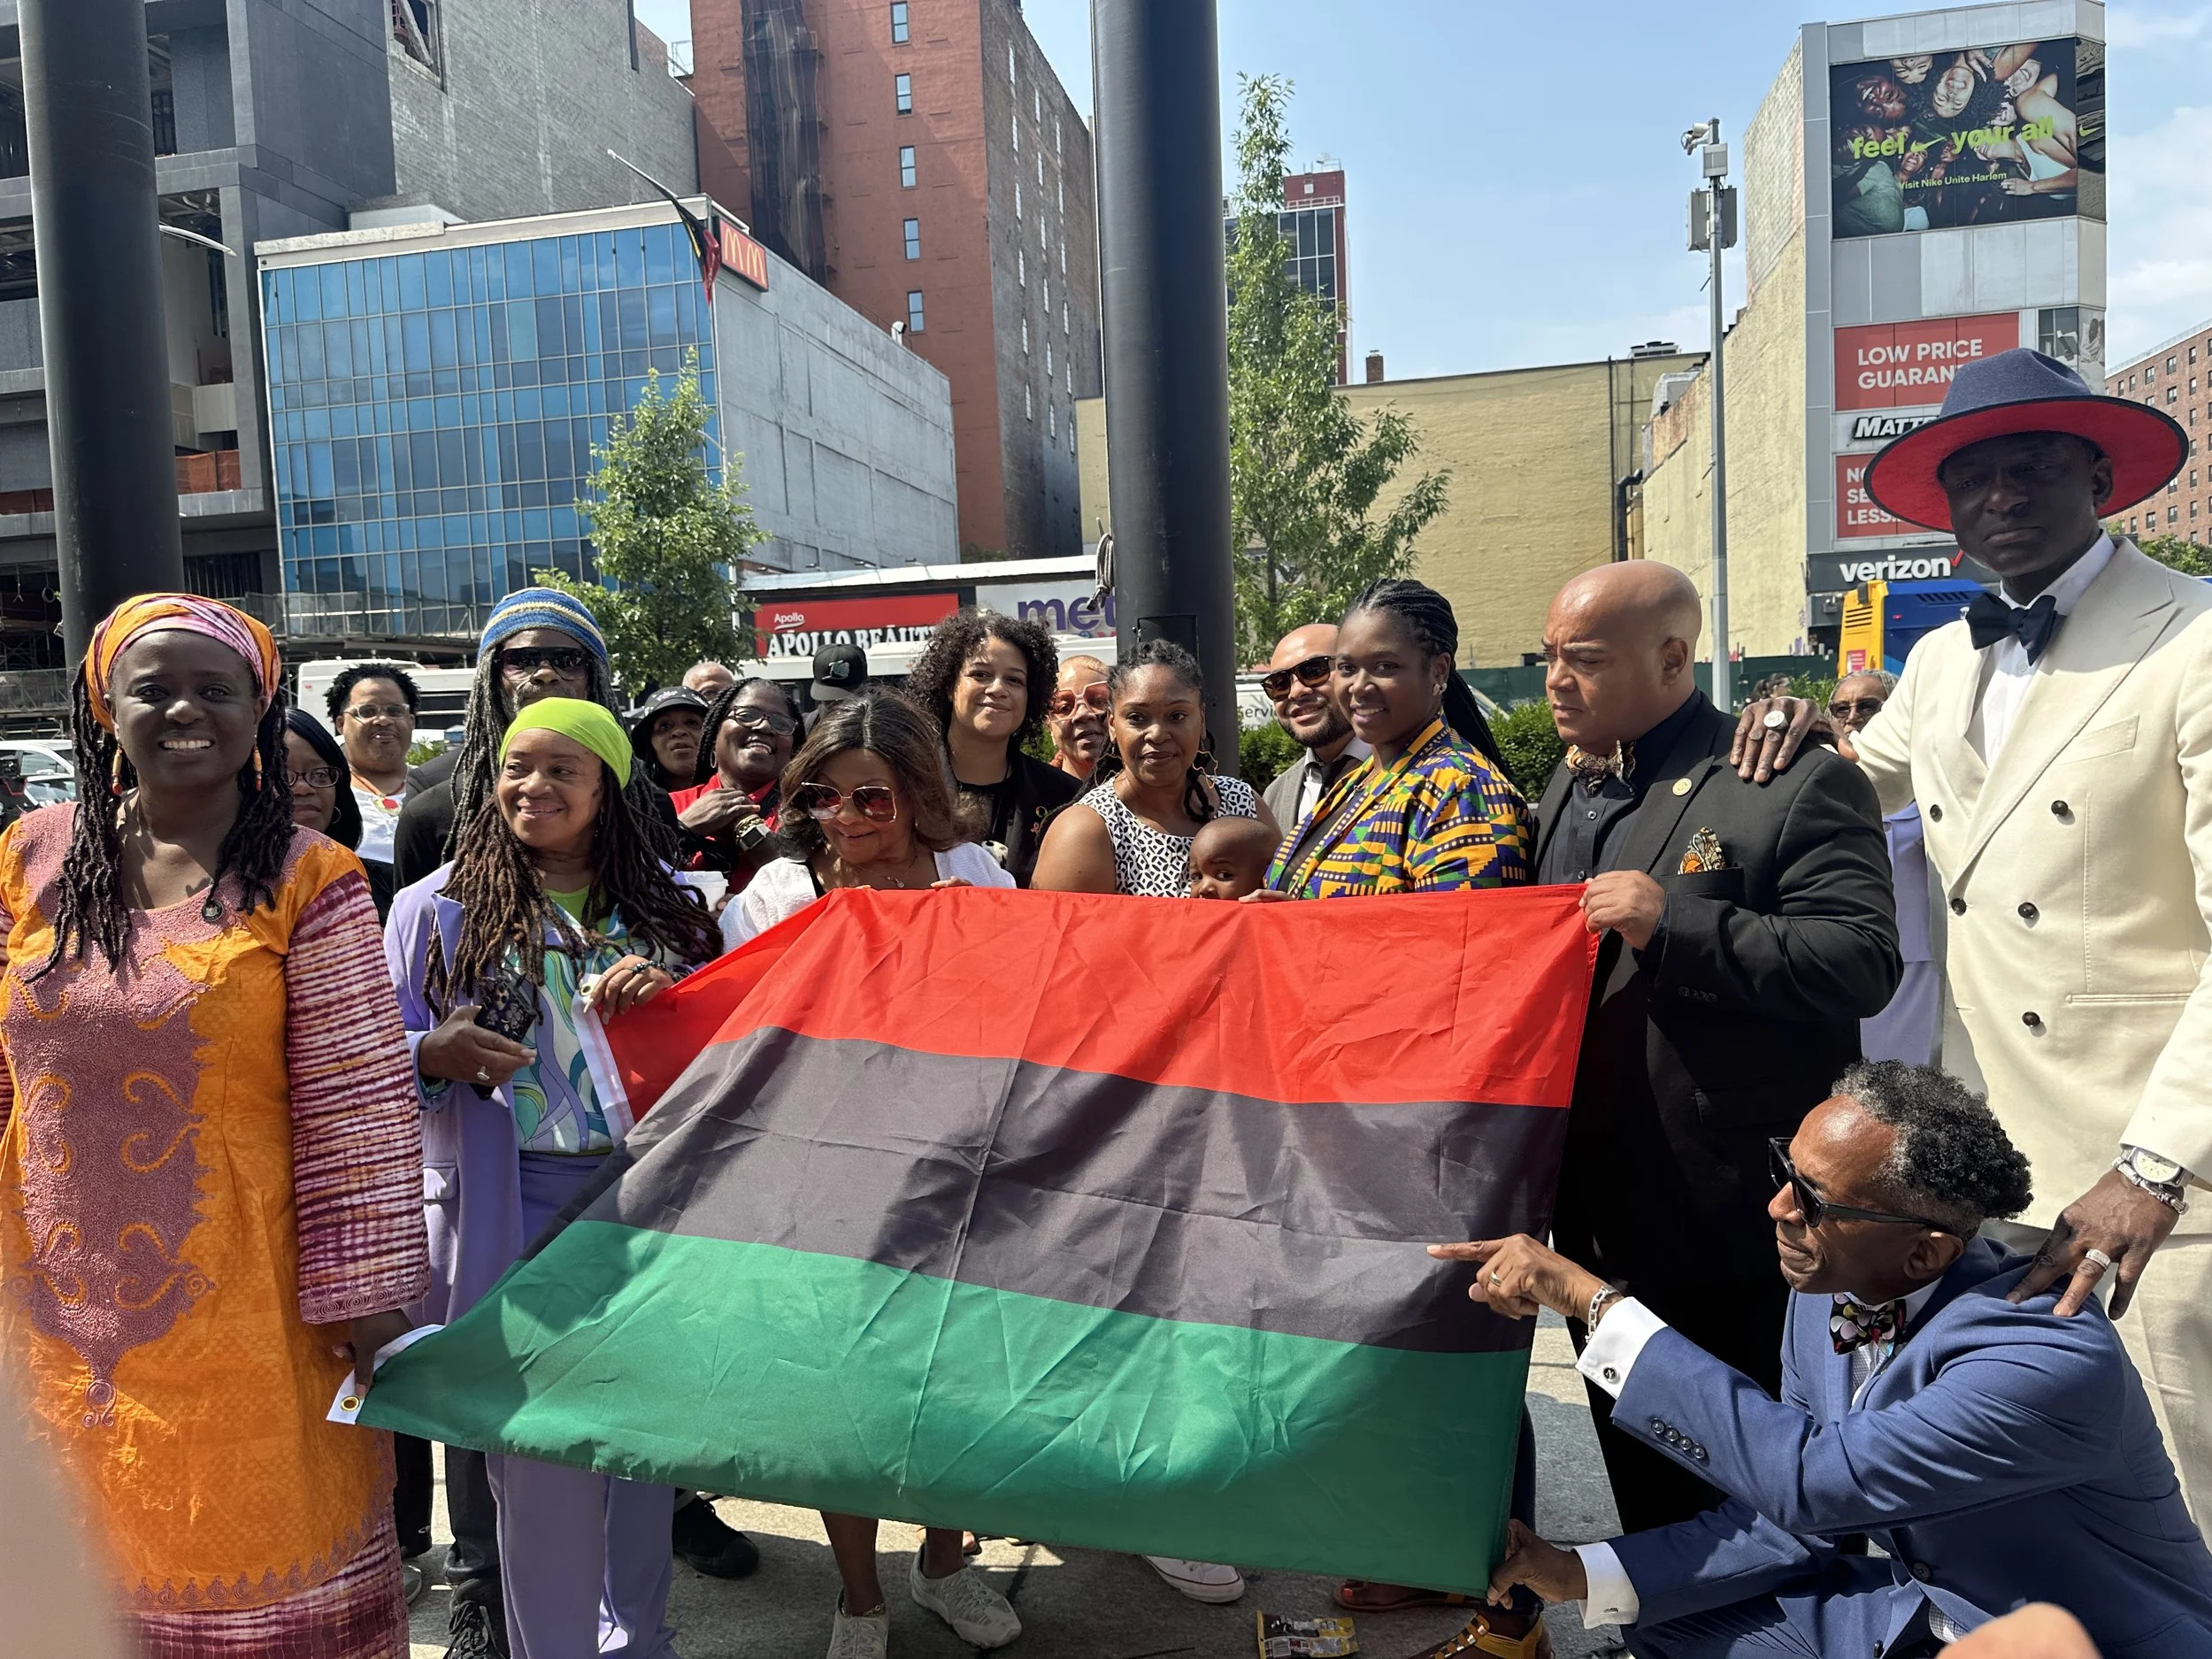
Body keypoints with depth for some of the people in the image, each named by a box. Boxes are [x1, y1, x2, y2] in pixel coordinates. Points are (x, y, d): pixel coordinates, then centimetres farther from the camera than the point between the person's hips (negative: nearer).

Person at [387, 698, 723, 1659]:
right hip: (515, 1202, -2)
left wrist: (675, 999, -10)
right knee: (542, 1450, -2)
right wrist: (436, 1054, -18)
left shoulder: (663, 907, 8)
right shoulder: (440, 907, 3)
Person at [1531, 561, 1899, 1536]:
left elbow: (1865, 961, -21)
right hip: (1602, 1207, 7)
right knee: (1636, 1466, 21)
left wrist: (1675, 924, -26)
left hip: (1730, 1212, -7)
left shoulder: (1796, 784, -13)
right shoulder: (1569, 783, 12)